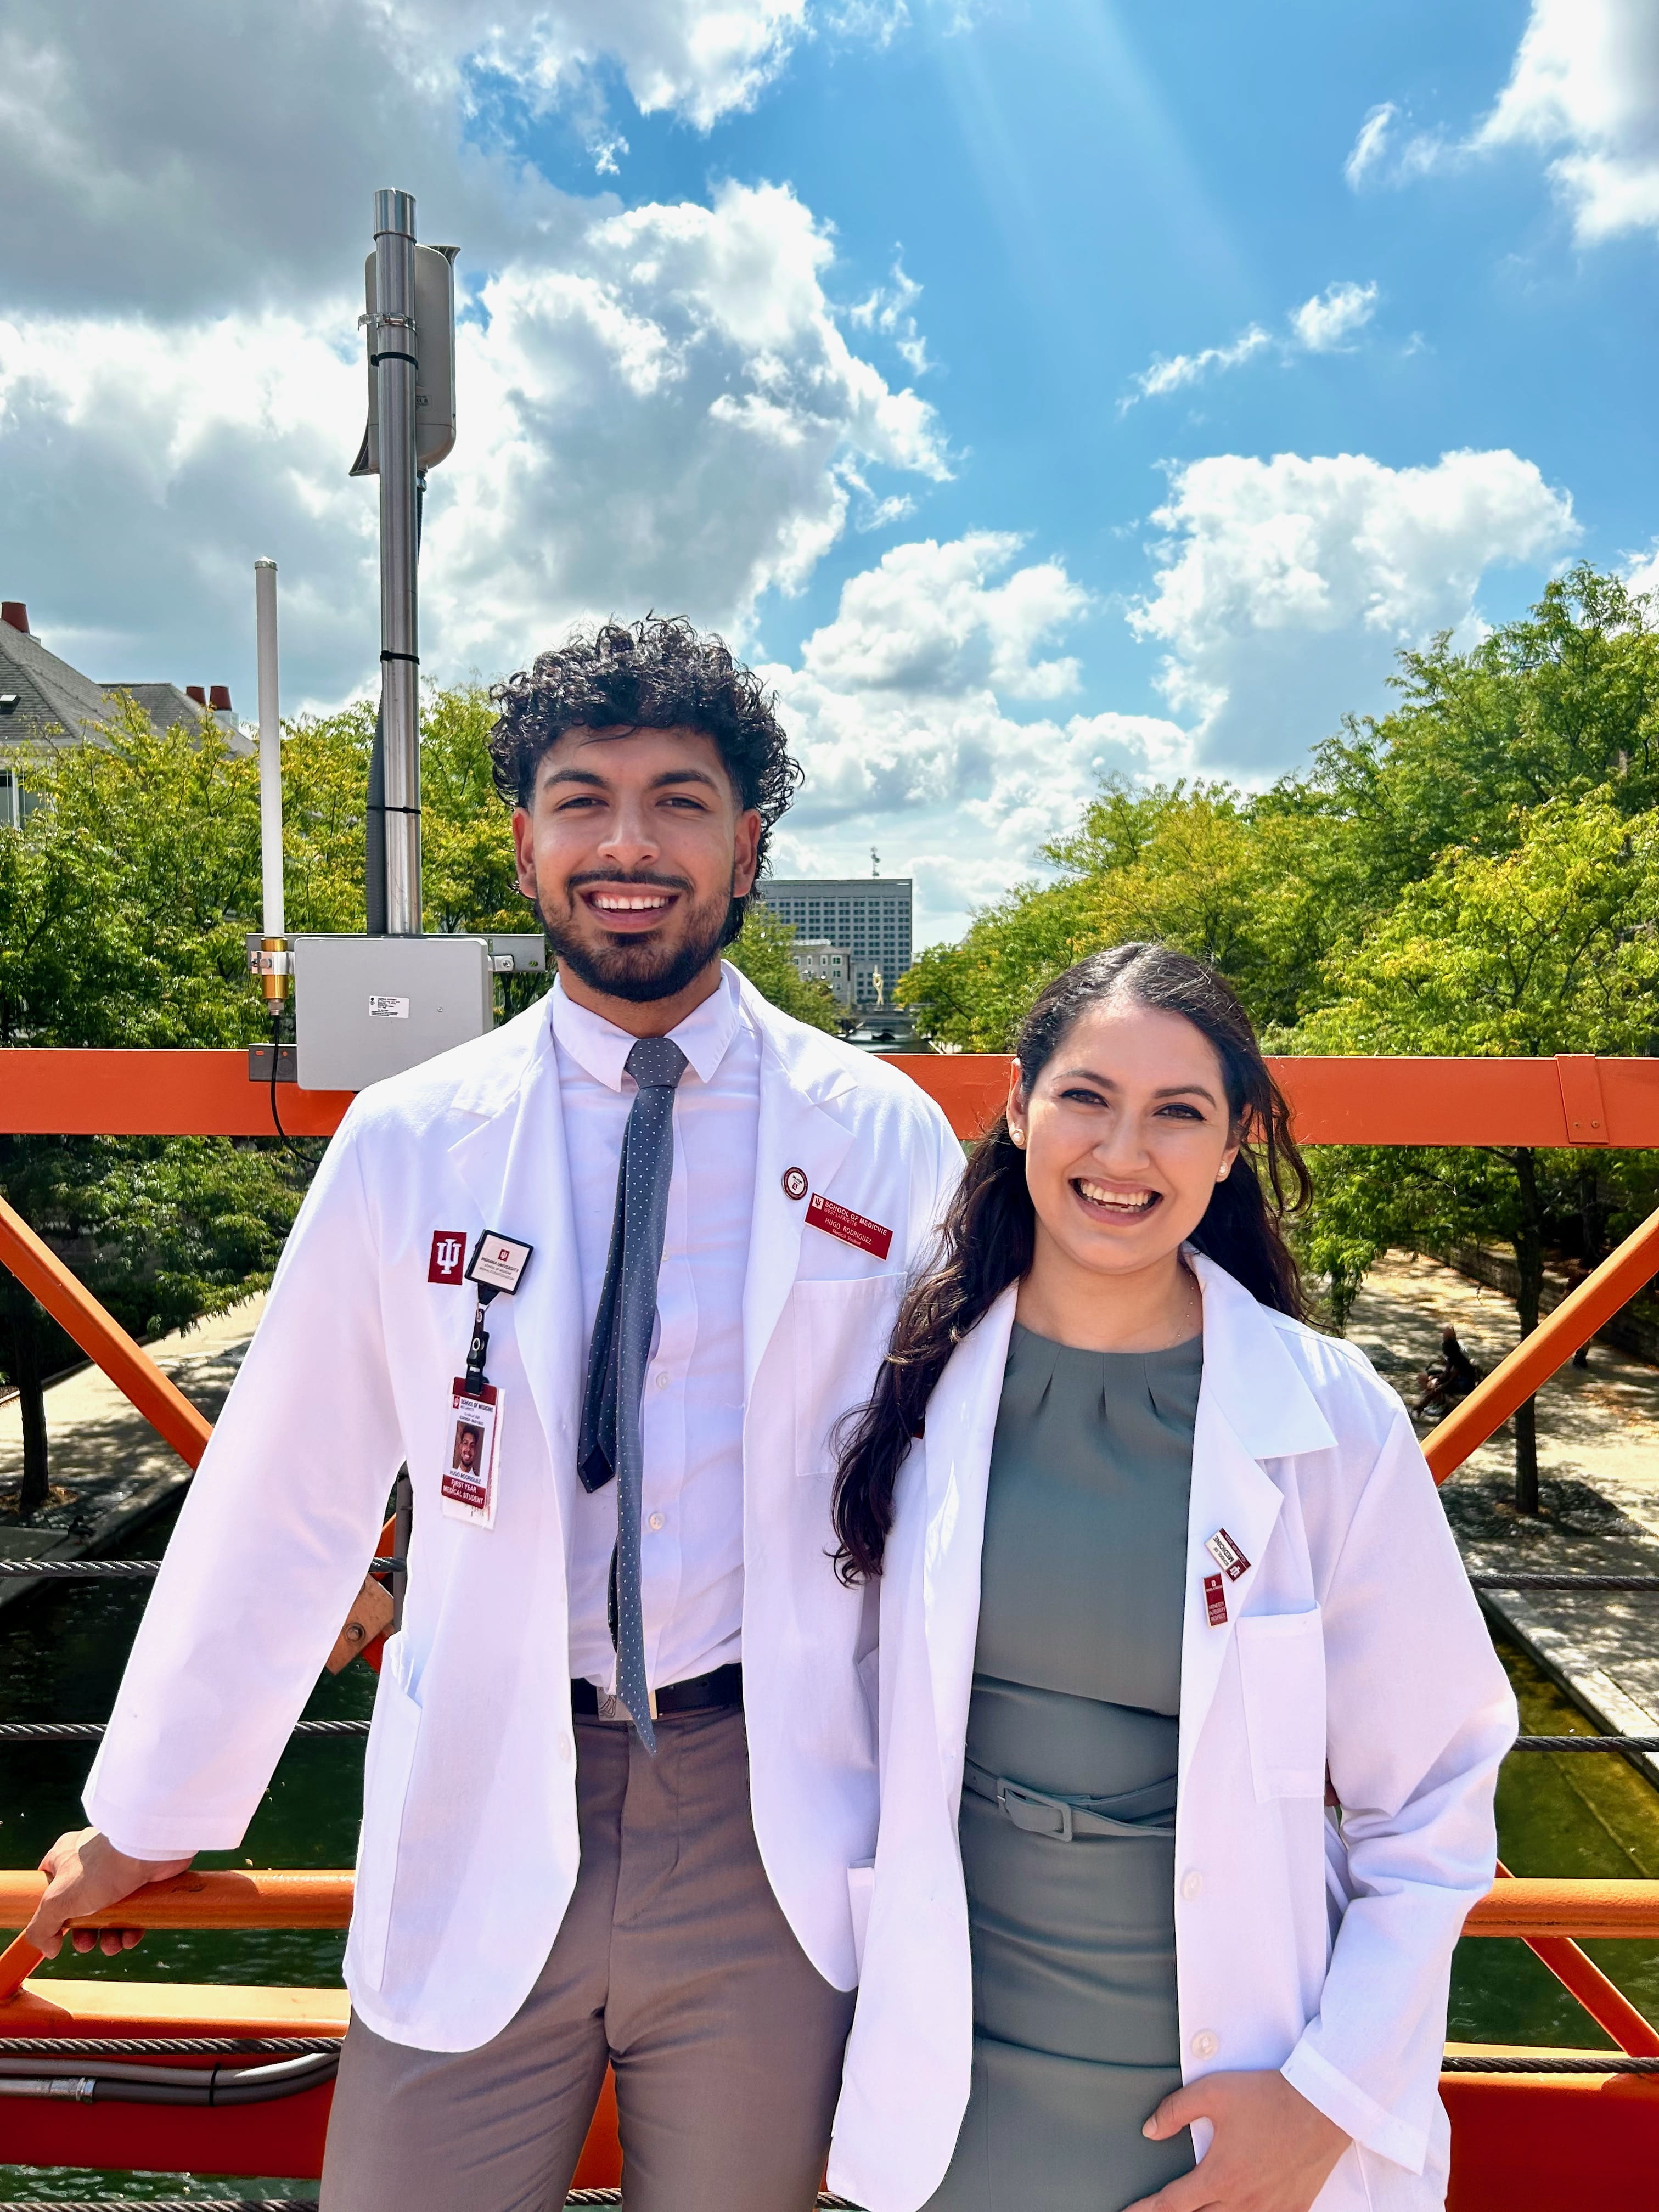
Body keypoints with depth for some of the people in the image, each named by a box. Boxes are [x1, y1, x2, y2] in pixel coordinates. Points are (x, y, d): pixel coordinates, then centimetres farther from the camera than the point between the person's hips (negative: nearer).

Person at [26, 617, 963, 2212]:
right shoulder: (408, 1143, -4)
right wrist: (144, 1821, 10)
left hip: (773, 1830, 0)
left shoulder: (885, 1141, -6)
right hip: (479, 1833, 1)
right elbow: (279, 1503, 2)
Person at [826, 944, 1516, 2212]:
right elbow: (868, 1713, 4)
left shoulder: (1331, 1419, -14)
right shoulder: (926, 1380, -9)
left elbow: (1432, 1796, -5)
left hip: (1217, 2092, -1)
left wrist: (1334, 2095, -7)